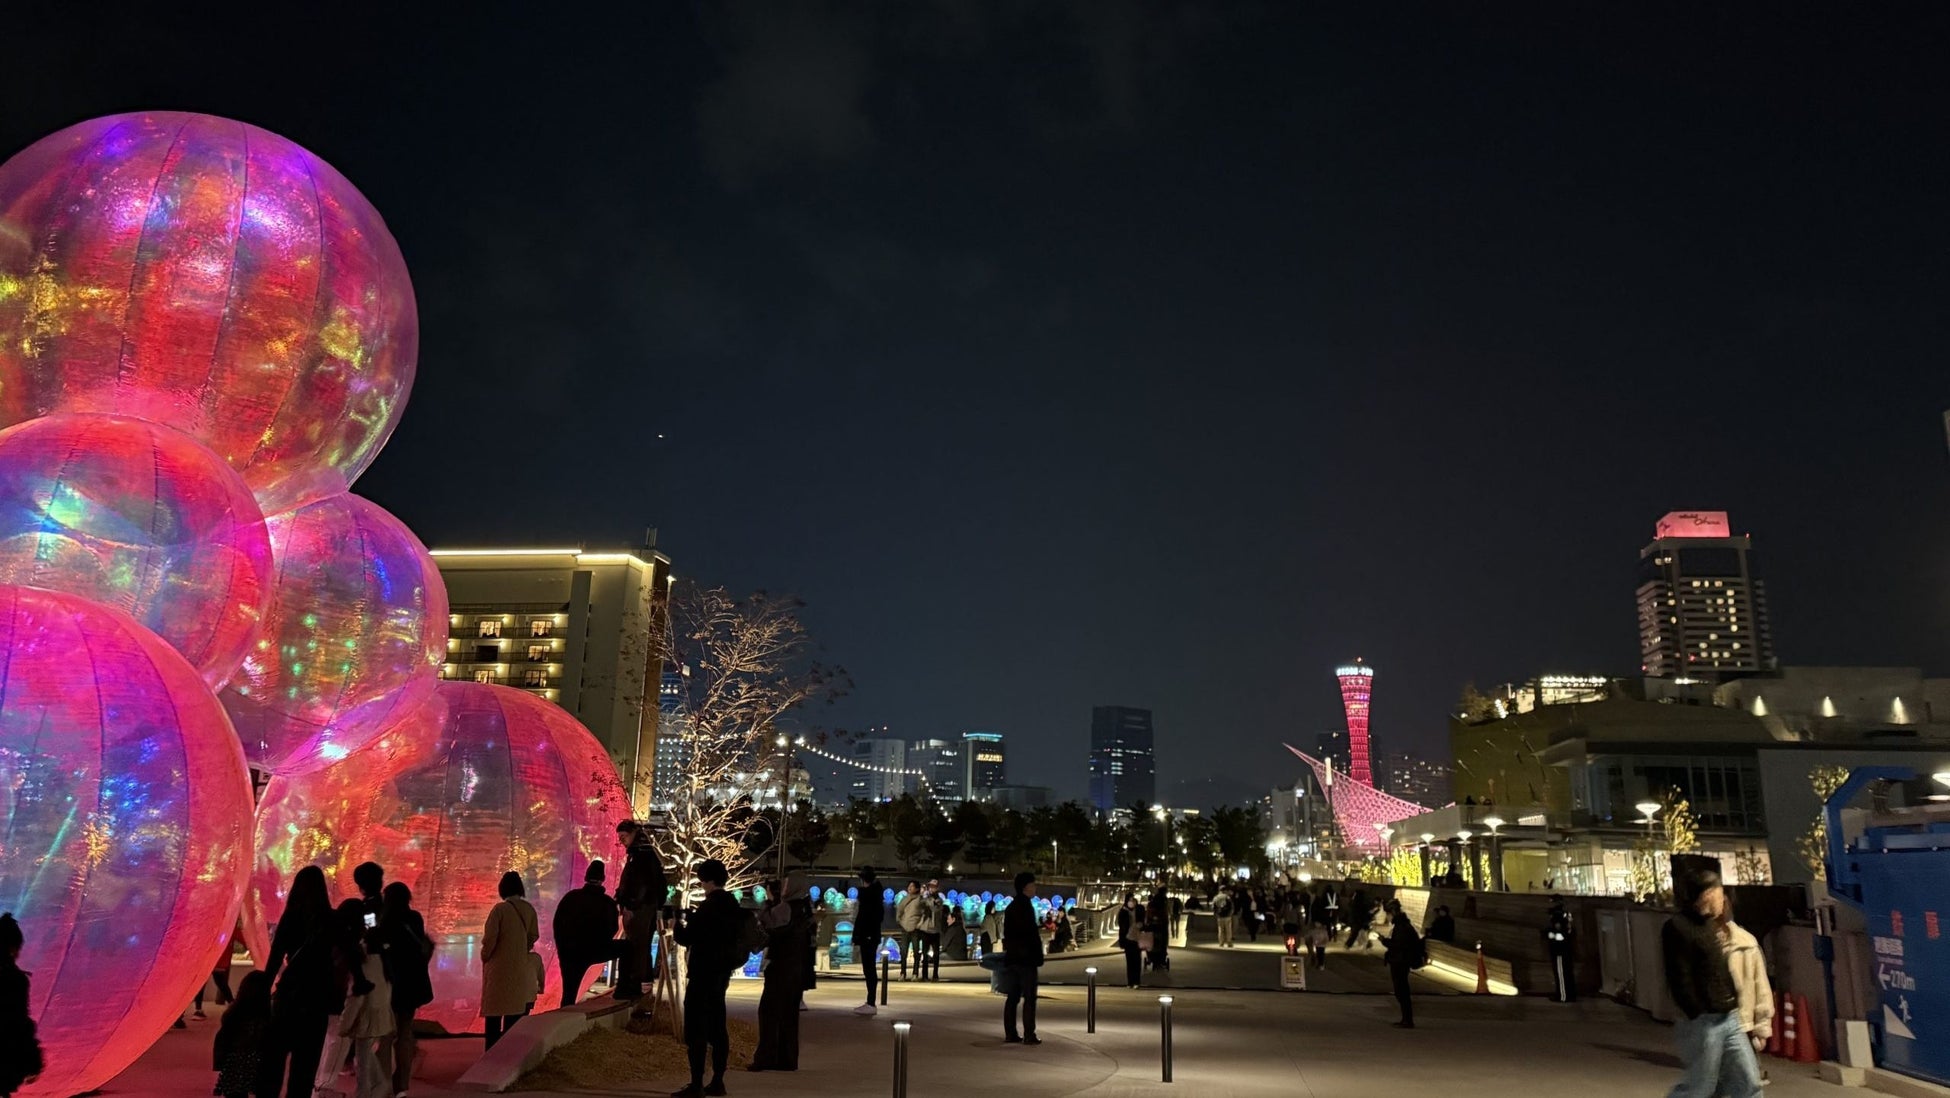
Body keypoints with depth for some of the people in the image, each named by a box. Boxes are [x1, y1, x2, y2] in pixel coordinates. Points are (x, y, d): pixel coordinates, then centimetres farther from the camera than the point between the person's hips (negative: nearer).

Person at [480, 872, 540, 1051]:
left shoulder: (500, 909, -14)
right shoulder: (529, 909, -1)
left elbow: (489, 938, -14)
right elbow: (534, 936, 6)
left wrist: (484, 957, 3)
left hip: (499, 967, -4)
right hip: (520, 967, 4)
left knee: (494, 1012, 4)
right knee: (515, 1012, 12)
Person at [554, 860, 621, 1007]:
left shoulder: (571, 897, 0)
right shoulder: (608, 903, -5)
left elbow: (556, 923, 5)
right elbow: (612, 929, 4)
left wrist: (562, 948, 16)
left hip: (569, 952, 2)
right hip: (596, 951, -2)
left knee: (569, 992, 10)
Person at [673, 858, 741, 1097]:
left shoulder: (707, 907, -18)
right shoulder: (732, 905, 9)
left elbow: (686, 938, -15)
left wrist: (679, 923, 4)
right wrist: (693, 918, 12)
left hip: (704, 973, -9)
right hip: (721, 972, 9)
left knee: (696, 1029, -5)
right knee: (716, 1026, 12)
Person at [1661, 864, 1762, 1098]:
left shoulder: (1711, 925, 14)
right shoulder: (1678, 927, -15)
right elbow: (1679, 980, -18)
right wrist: (1699, 1016, -17)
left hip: (1730, 1019, 9)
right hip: (1703, 1022, -9)